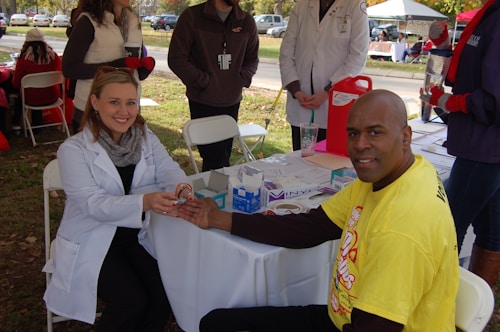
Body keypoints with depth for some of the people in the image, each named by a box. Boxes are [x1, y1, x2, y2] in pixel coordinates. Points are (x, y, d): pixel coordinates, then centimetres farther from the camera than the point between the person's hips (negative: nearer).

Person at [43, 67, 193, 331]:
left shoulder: (147, 138, 3)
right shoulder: (73, 149, -13)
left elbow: (168, 169, -11)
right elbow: (93, 203, -23)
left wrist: (181, 187, -36)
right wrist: (144, 201, -41)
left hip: (137, 236, 4)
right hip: (92, 242, -4)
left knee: (166, 291, -16)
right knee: (132, 301, -21)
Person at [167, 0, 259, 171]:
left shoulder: (246, 21, 6)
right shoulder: (192, 16, -5)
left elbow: (252, 59, 17)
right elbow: (176, 59, -6)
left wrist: (242, 79, -1)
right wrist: (204, 81, -10)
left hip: (232, 103, 4)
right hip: (203, 102, -4)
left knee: (223, 155, 8)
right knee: (216, 159, -8)